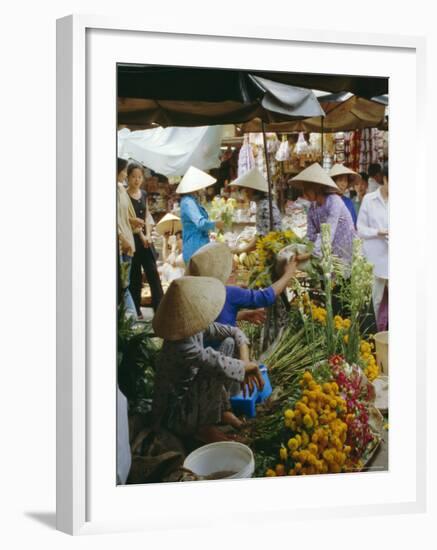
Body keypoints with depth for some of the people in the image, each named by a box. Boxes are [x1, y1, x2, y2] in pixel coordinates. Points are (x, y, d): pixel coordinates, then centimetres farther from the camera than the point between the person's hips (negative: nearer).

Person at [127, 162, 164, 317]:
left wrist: (148, 235, -2)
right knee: (134, 276, 1)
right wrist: (141, 236, -14)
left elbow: (146, 217, 13)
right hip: (132, 239, -5)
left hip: (145, 239, 5)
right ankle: (135, 310, 9)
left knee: (153, 273, -1)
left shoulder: (143, 194, 11)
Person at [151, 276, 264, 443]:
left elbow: (235, 333, 0)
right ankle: (202, 428, -10)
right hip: (176, 415, -9)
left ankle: (221, 409, 10)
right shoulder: (182, 348, -34)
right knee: (217, 371, -28)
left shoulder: (198, 327, -9)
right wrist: (248, 367, -21)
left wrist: (245, 362, -16)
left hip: (190, 393, 9)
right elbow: (221, 365, -40)